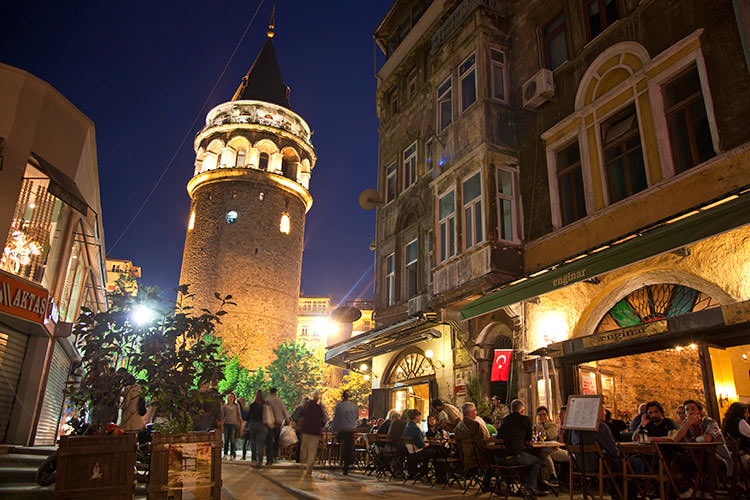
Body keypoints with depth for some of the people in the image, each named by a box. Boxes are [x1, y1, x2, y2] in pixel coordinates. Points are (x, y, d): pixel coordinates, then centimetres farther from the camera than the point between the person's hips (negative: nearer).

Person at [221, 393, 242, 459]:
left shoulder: (237, 406, 9)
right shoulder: (224, 406, 9)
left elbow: (239, 415, 9)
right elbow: (222, 415, 8)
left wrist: (241, 423, 2)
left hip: (234, 424, -1)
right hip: (226, 423, 1)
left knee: (232, 439, -6)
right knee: (226, 439, 2)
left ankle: (232, 454, -2)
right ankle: (225, 454, 11)